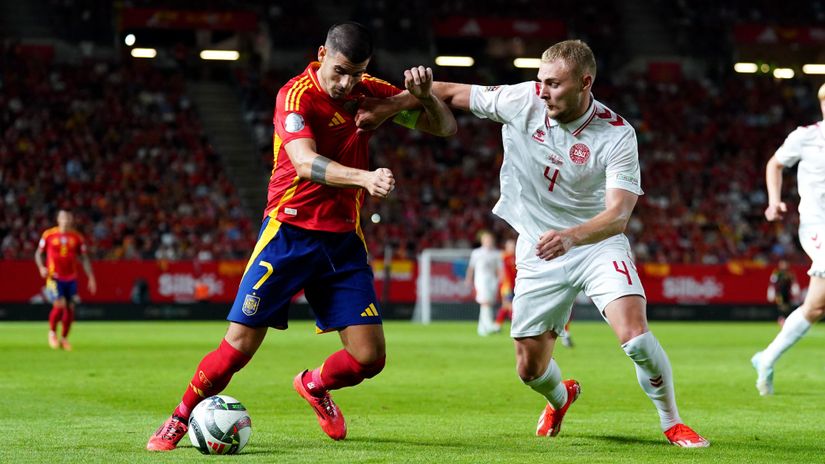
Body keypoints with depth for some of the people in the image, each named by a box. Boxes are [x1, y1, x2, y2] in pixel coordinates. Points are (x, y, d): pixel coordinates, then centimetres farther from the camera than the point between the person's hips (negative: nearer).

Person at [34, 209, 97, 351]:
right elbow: (38, 253, 8)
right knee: (59, 305, -17)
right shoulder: (49, 235, 0)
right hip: (54, 277, -3)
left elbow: (84, 259, 9)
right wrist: (41, 267, -10)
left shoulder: (77, 237, 5)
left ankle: (64, 338, 18)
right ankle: (52, 332, 9)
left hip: (71, 278, 3)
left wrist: (91, 277, 2)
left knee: (70, 308, 0)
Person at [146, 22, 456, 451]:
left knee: (369, 357, -3)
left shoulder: (368, 92, 1)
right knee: (239, 345, -8)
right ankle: (181, 418, 15)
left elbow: (444, 127, 7)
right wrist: (365, 178, -49)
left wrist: (424, 96, -15)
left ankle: (314, 386, 30)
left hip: (343, 238, 5)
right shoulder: (296, 96, -15)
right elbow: (305, 163, -33)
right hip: (290, 233, -4)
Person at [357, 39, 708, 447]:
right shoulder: (523, 100, -12)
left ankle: (672, 423, 1)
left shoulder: (617, 135, -19)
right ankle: (560, 398, 44)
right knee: (530, 369, 5)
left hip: (598, 245, -3)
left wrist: (570, 237, -45)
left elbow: (617, 214, -28)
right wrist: (388, 107, -9)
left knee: (634, 334, -24)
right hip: (538, 254, 3)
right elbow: (450, 92, -1)